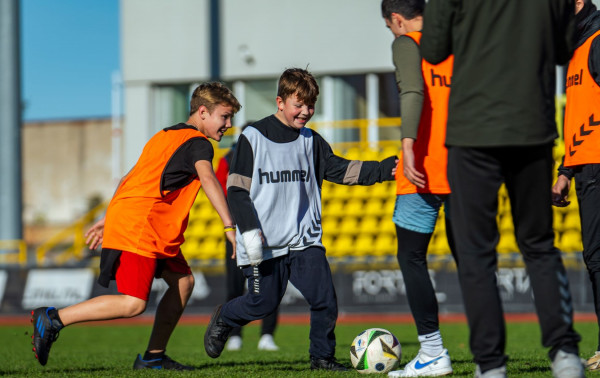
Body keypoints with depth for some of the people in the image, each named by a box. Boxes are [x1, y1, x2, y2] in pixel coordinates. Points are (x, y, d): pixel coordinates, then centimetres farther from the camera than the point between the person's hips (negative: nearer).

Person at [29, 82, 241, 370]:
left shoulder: (166, 136, 23)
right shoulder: (198, 143, -7)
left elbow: (133, 179, 26)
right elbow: (207, 178, -27)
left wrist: (107, 219, 29)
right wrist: (230, 227, -34)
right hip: (139, 228, -10)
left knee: (183, 281, 11)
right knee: (133, 304, -15)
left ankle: (153, 357, 12)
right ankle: (52, 319, -9)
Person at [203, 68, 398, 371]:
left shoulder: (311, 141, 9)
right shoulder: (253, 138, -3)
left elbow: (342, 170, 3)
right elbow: (237, 190, -4)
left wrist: (387, 168, -11)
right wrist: (250, 232, -13)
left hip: (304, 240, 4)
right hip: (264, 243, -4)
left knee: (324, 298, -9)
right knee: (263, 303, 1)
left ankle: (322, 357, 8)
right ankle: (223, 320, 31)